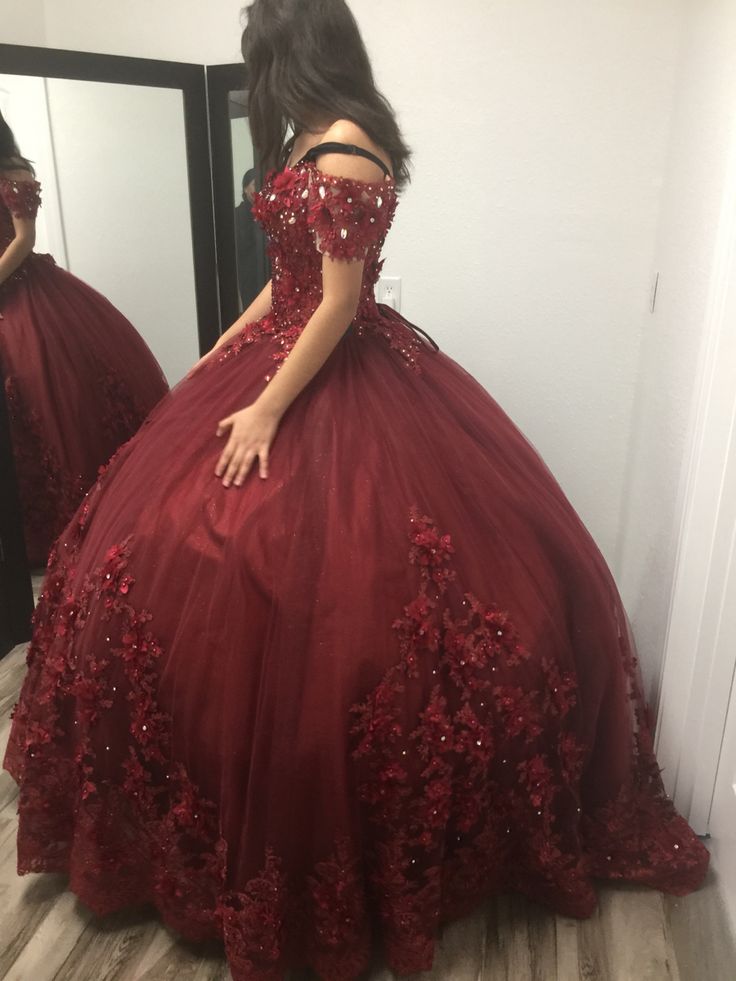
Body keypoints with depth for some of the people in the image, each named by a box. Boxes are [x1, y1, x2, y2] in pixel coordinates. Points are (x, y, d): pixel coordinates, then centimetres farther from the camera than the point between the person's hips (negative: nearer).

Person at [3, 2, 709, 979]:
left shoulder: (344, 149, -16)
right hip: (288, 354, 10)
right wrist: (218, 356, 21)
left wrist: (265, 410, -20)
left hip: (341, 384, -10)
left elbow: (338, 303, -20)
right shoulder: (313, 142, 14)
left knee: (314, 579, -5)